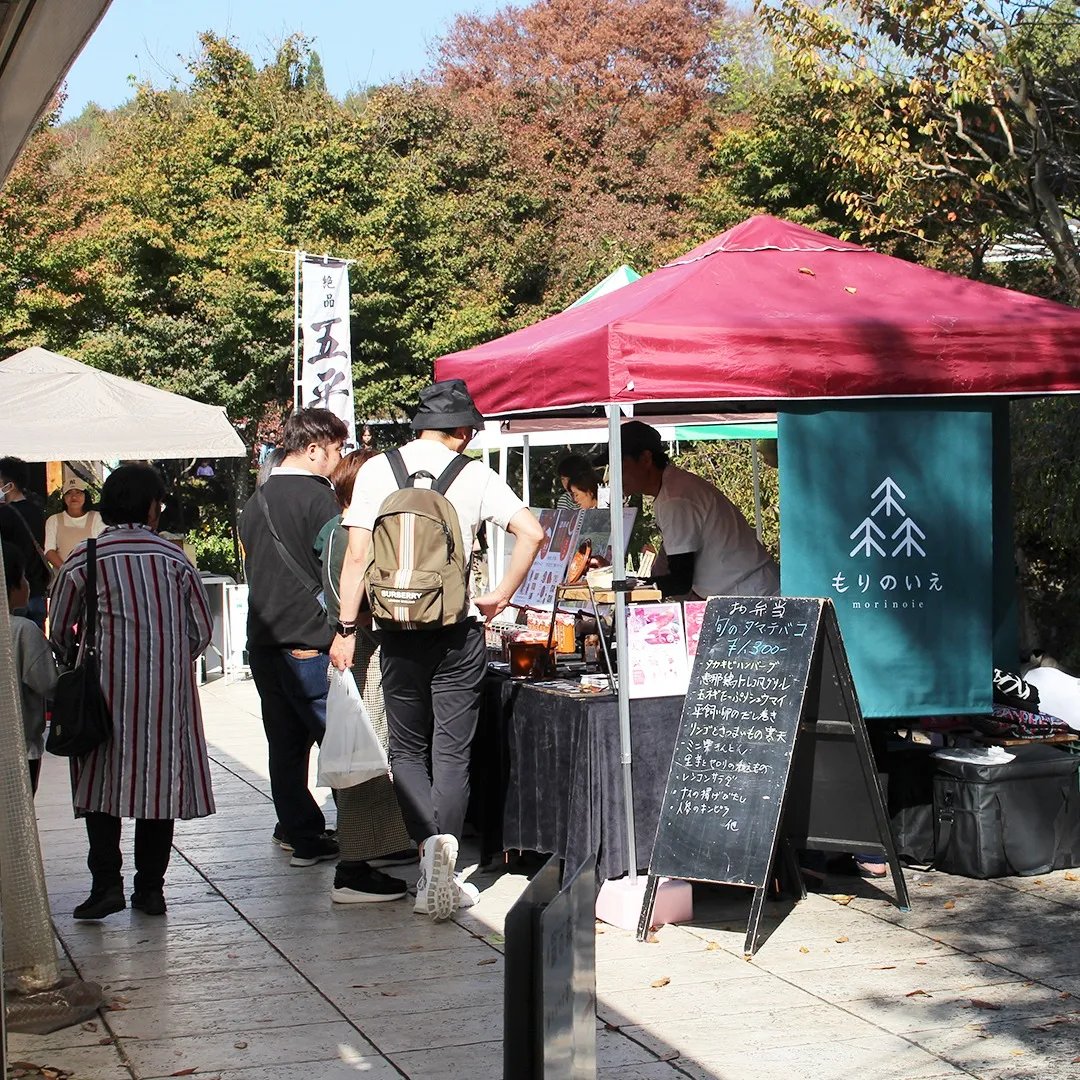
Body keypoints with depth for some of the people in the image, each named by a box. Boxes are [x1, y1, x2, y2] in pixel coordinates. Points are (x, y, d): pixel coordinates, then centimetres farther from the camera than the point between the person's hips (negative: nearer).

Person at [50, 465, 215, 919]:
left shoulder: (82, 560, -2)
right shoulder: (174, 557, 1)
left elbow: (59, 633, 4)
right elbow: (201, 630, 4)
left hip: (106, 686, -1)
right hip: (168, 687, 1)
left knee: (101, 782, 6)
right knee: (159, 779, 7)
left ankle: (107, 883, -3)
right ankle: (151, 887, 9)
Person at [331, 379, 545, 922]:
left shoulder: (376, 470, -1)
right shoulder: (474, 475, -2)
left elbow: (358, 555, -5)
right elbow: (531, 532, -8)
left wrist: (346, 627, -1)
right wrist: (500, 597, 2)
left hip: (399, 629, 1)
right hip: (458, 629, 0)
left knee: (407, 750, 13)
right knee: (451, 752, 6)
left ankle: (430, 844, -8)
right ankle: (444, 873, -2)